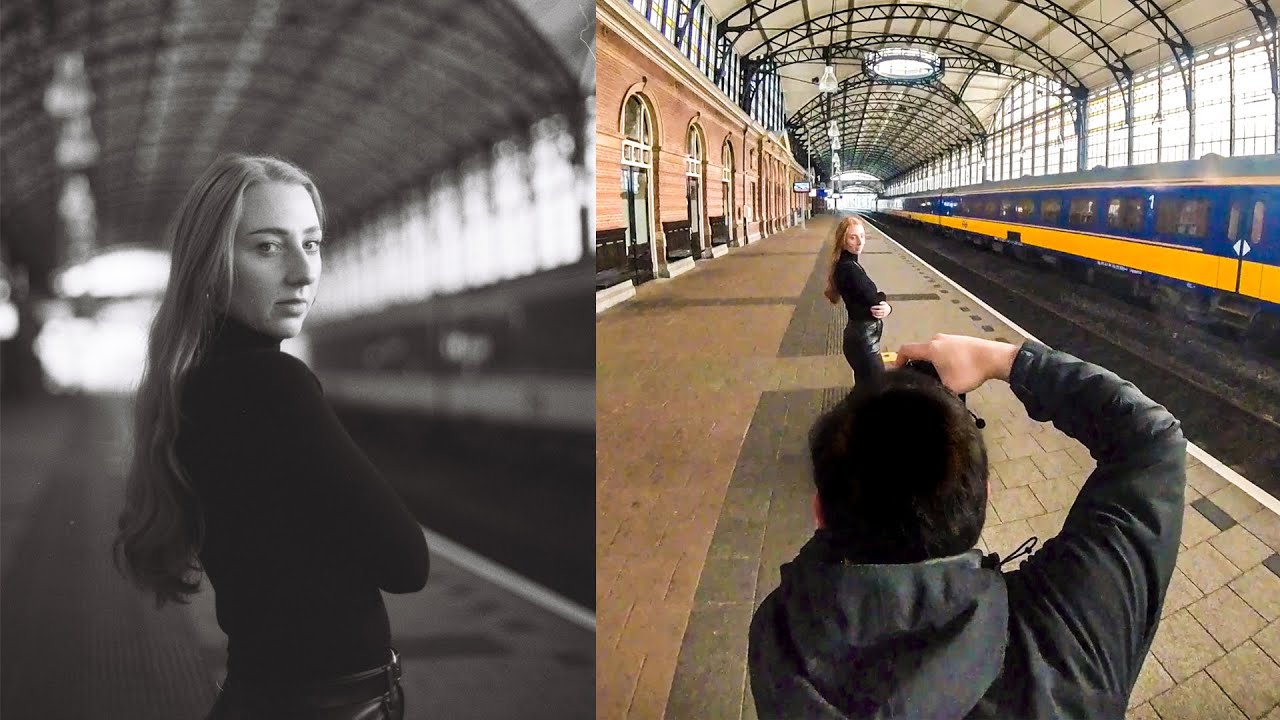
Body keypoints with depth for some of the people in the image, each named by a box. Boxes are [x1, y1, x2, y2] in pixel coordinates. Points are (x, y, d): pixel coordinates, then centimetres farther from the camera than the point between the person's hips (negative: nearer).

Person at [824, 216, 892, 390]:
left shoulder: (848, 264, 9)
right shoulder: (849, 268, -22)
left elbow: (866, 298, 5)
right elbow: (875, 301, -21)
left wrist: (886, 308, -15)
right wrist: (882, 300, 1)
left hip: (861, 336, 10)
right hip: (863, 339, -10)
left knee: (865, 387, 21)